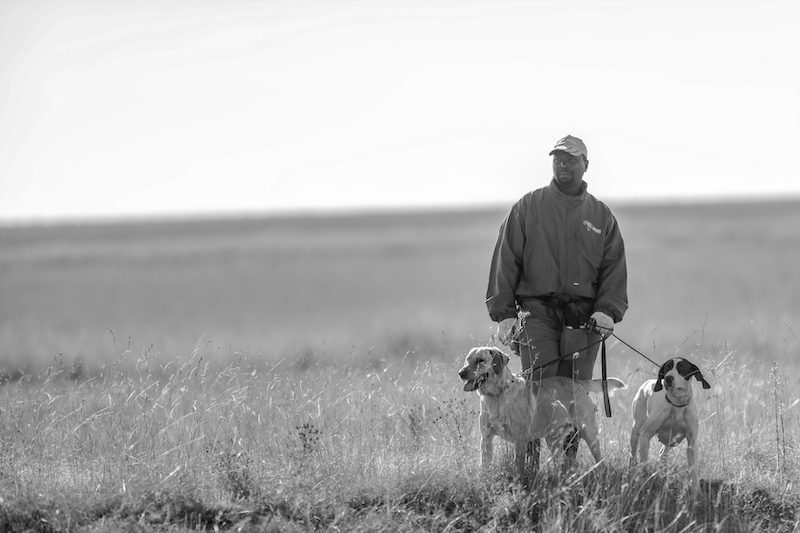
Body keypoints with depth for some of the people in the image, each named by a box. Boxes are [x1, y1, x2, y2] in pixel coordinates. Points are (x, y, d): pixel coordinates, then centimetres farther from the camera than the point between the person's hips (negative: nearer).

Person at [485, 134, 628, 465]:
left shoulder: (601, 216, 15)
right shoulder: (527, 208, 9)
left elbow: (614, 267, 13)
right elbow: (506, 261, 7)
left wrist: (608, 311, -3)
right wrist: (503, 313, -1)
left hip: (583, 317, 2)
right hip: (537, 310, -2)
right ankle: (527, 463, -15)